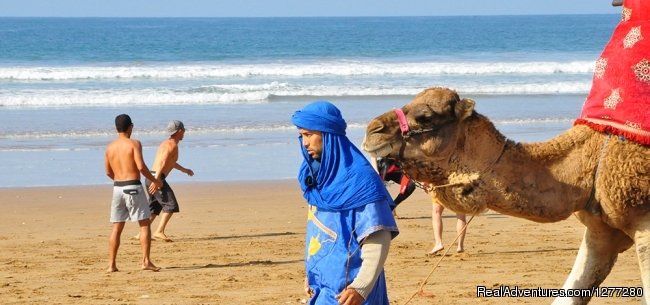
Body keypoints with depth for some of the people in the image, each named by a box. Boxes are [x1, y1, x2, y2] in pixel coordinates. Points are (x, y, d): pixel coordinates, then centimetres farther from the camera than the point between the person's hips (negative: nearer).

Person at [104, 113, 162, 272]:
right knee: (144, 224, 3)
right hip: (133, 187, -5)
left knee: (117, 228, 9)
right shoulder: (134, 144, -7)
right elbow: (141, 166, -16)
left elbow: (108, 172, 14)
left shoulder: (110, 147, 8)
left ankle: (111, 264, 7)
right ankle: (146, 261, -5)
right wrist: (155, 181, -2)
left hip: (117, 187, 5)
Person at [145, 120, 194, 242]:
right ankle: (159, 232, -15)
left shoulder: (166, 143, 20)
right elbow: (162, 163, -23)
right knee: (171, 205, -9)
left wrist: (184, 170, 53)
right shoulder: (172, 145, -11)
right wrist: (156, 180, -32)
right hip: (158, 178, -10)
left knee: (154, 207, 16)